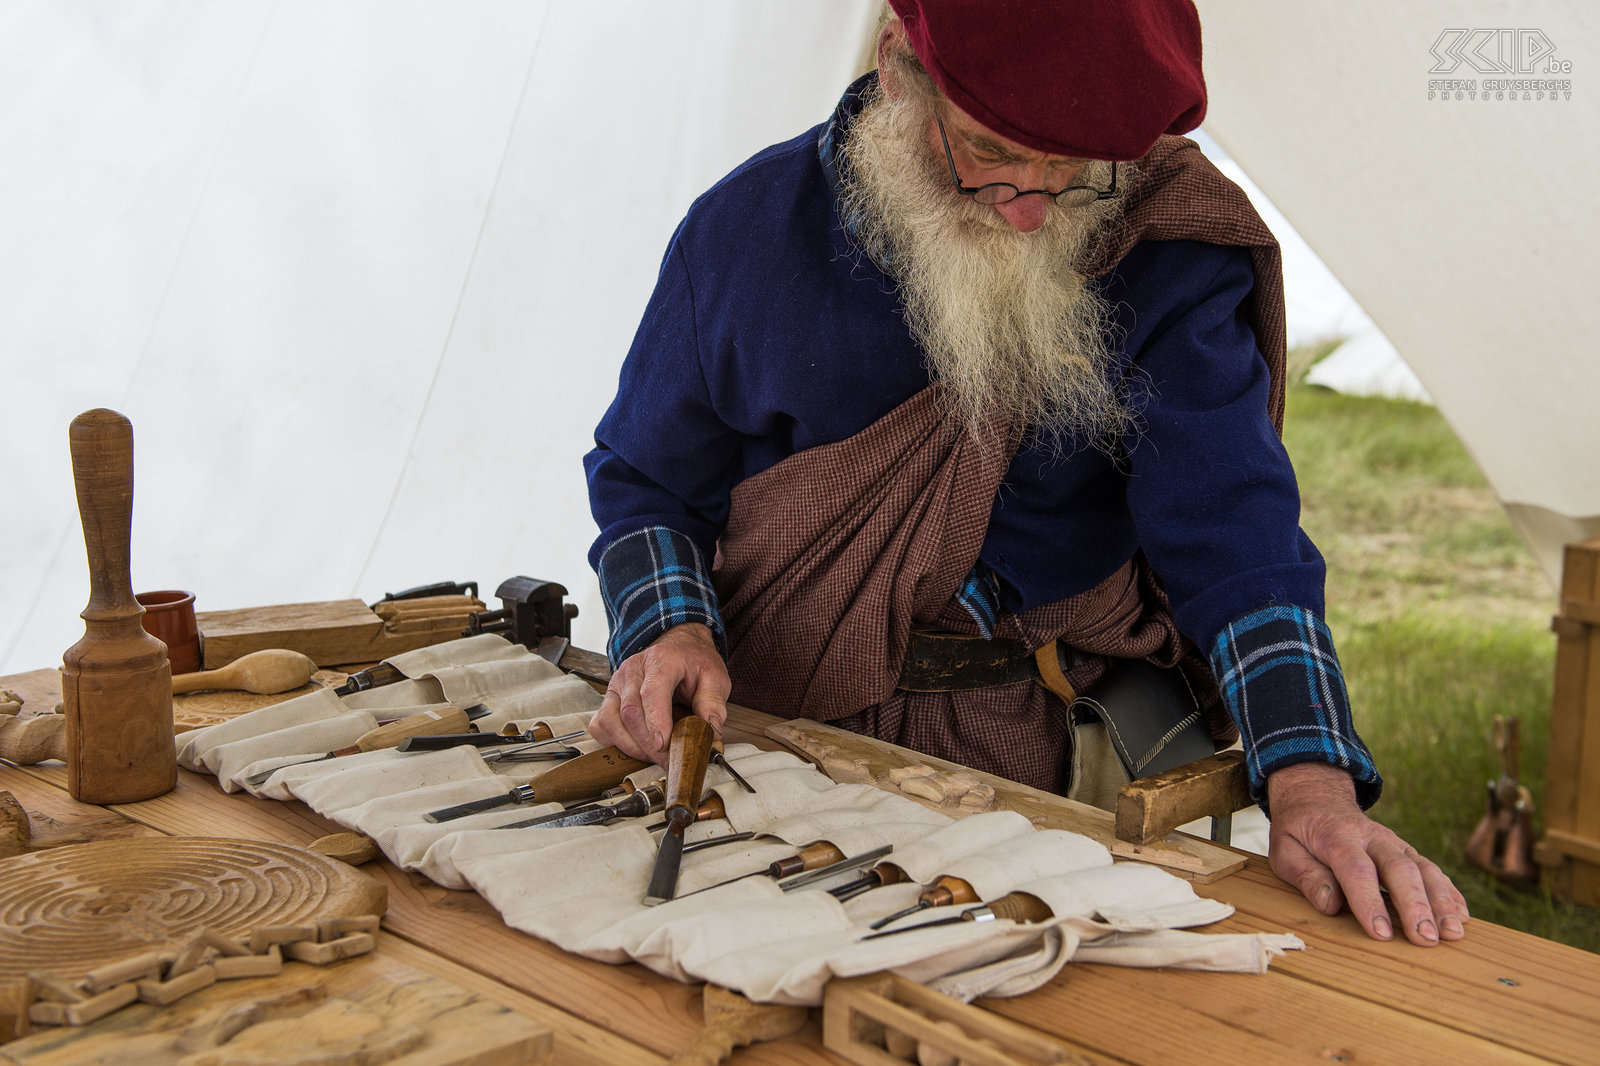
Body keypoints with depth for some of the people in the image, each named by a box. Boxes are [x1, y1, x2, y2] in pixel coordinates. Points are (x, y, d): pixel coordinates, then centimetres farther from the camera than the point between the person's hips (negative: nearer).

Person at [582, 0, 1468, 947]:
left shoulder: (1168, 258, -9)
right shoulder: (749, 228, -4)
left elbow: (1235, 530, -15)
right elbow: (645, 479, 8)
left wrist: (1312, 782, -31)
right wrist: (671, 629, -13)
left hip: (1048, 761, 0)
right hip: (770, 741, 1)